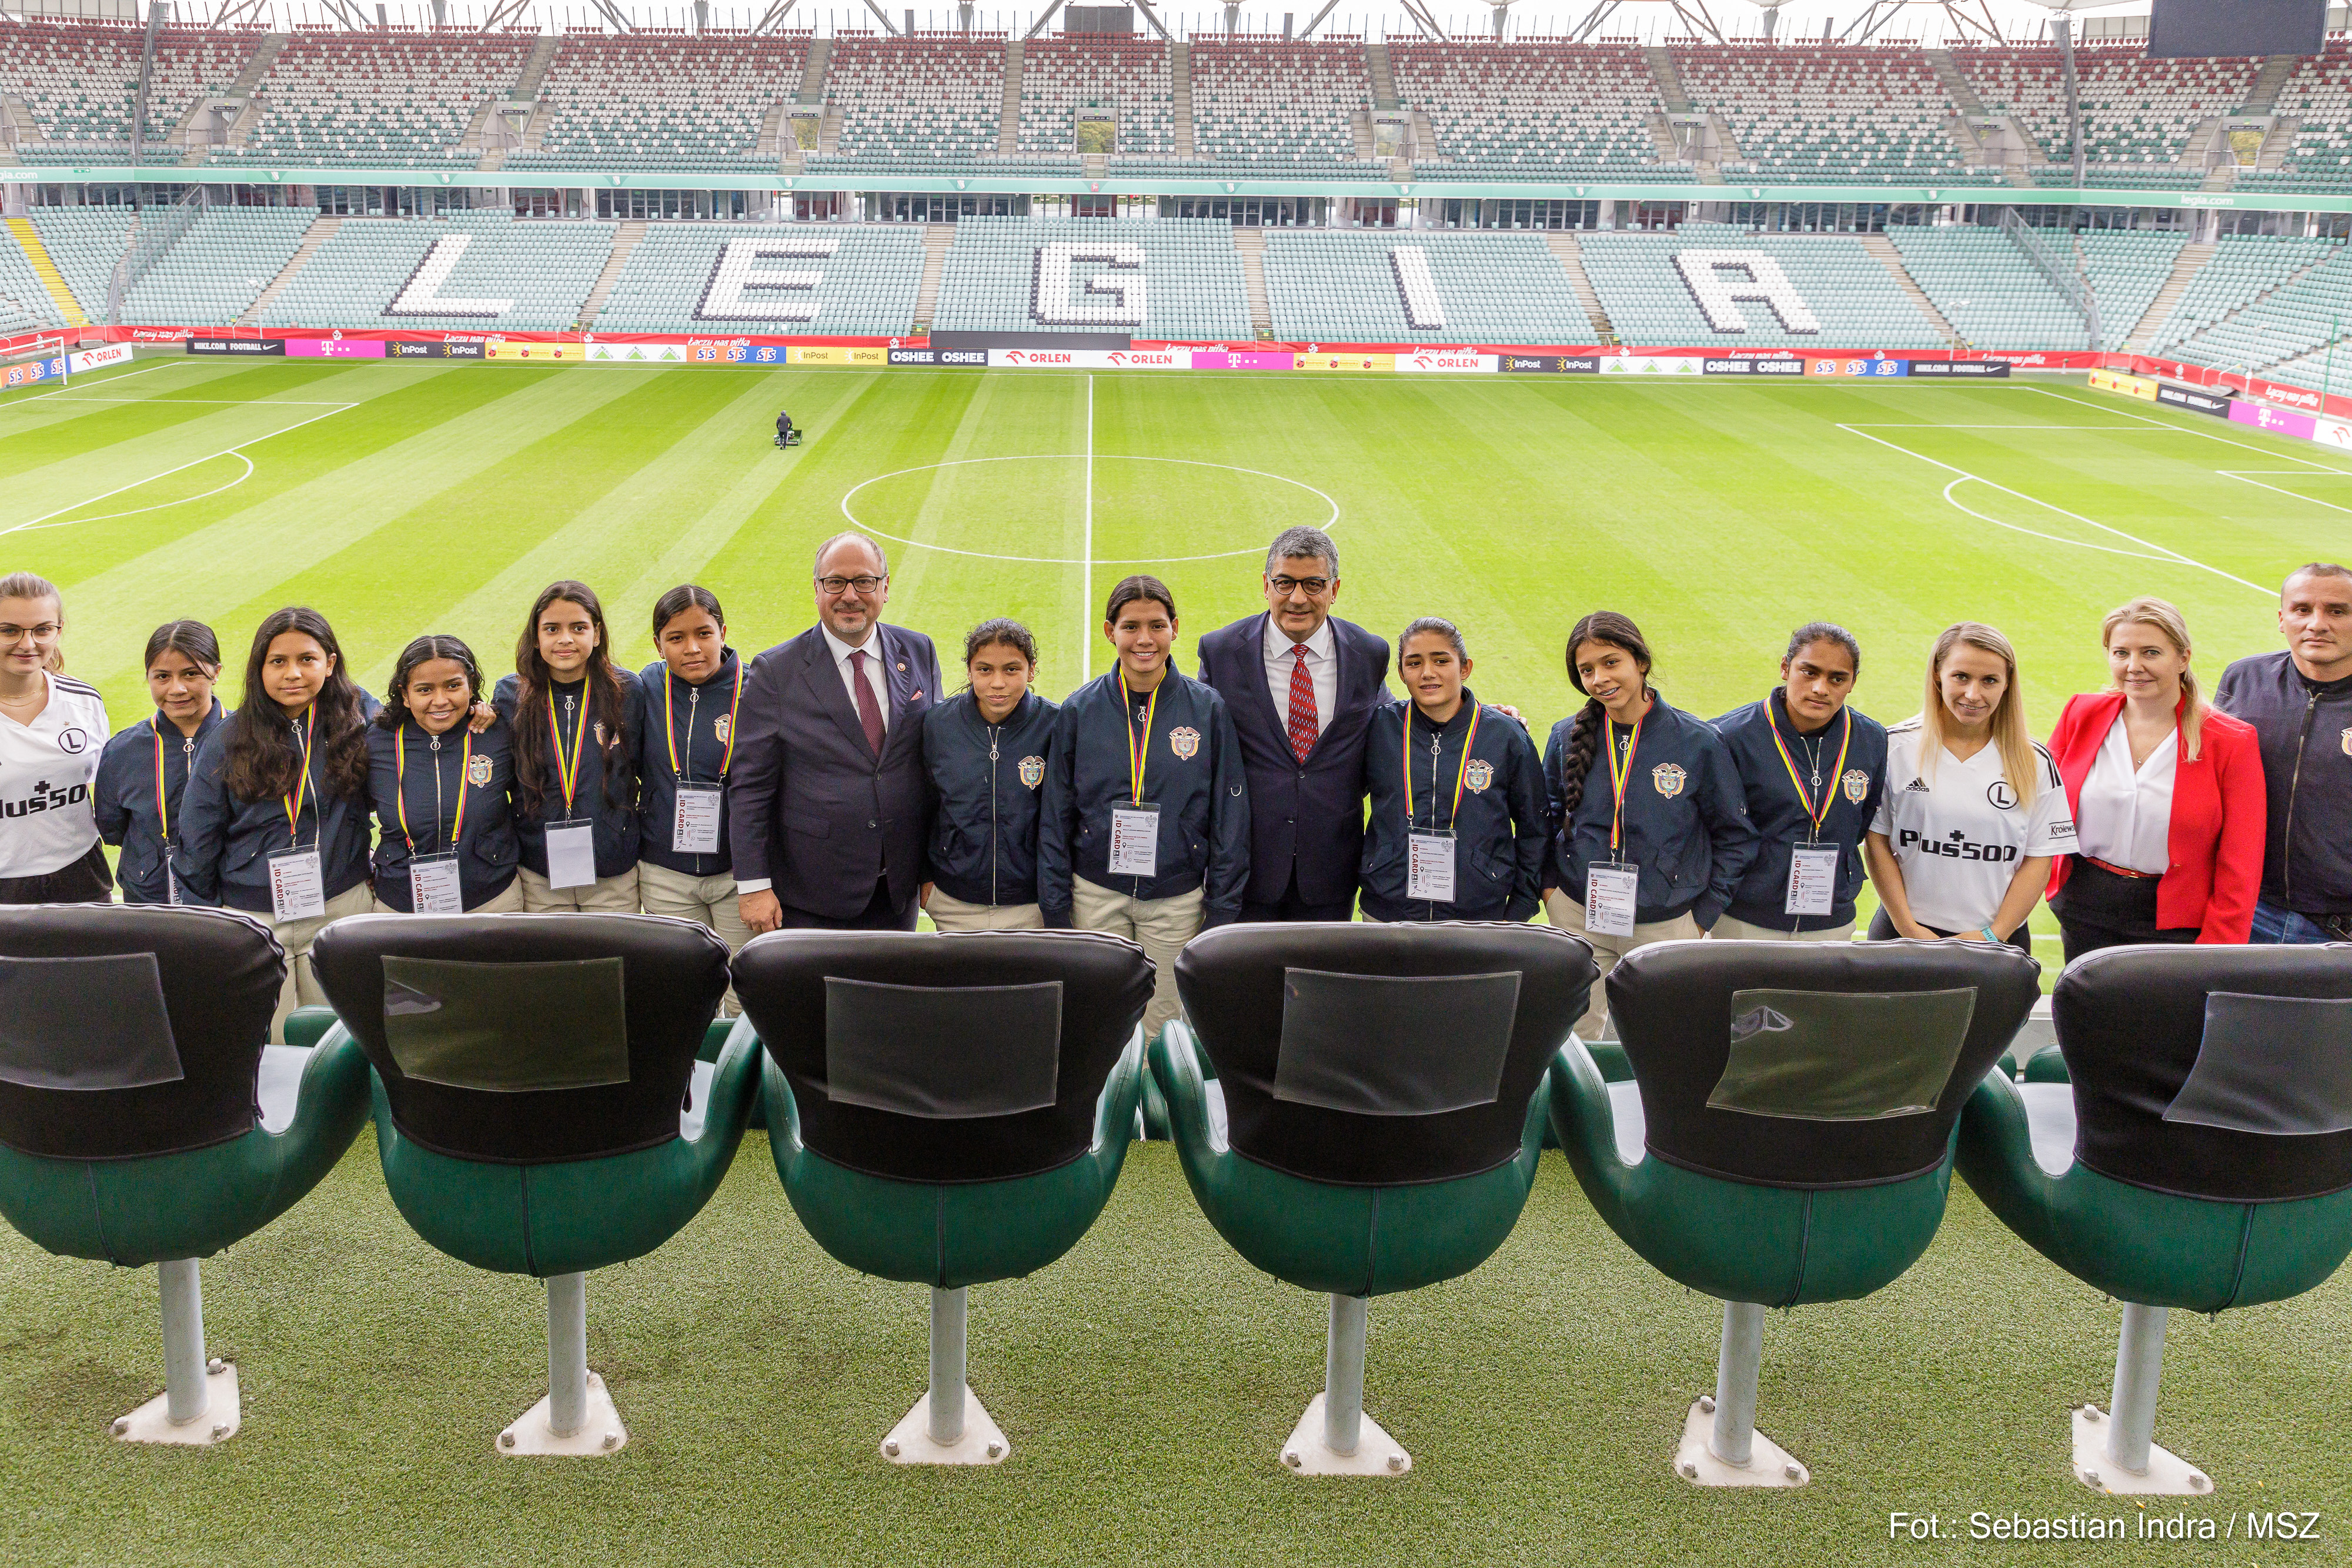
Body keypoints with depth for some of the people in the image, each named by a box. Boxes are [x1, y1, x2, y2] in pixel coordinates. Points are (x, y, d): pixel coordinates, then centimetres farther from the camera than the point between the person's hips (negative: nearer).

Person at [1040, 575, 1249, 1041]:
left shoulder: (1207, 709, -3)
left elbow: (1230, 817, 1)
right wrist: (1056, 913, 1)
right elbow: (1056, 819, 4)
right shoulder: (1080, 710, -1)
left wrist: (1221, 913, -1)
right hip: (1097, 895, 1)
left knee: (1165, 1027, 6)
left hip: (1177, 899, 0)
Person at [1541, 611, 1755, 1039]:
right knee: (1575, 1036, 7)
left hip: (1666, 926, -2)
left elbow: (1735, 835, 0)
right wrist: (1549, 884, 5)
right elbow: (1544, 819, 15)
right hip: (1580, 919, 2)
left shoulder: (1698, 742, -9)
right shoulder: (1566, 738, -1)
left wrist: (1705, 914, -2)